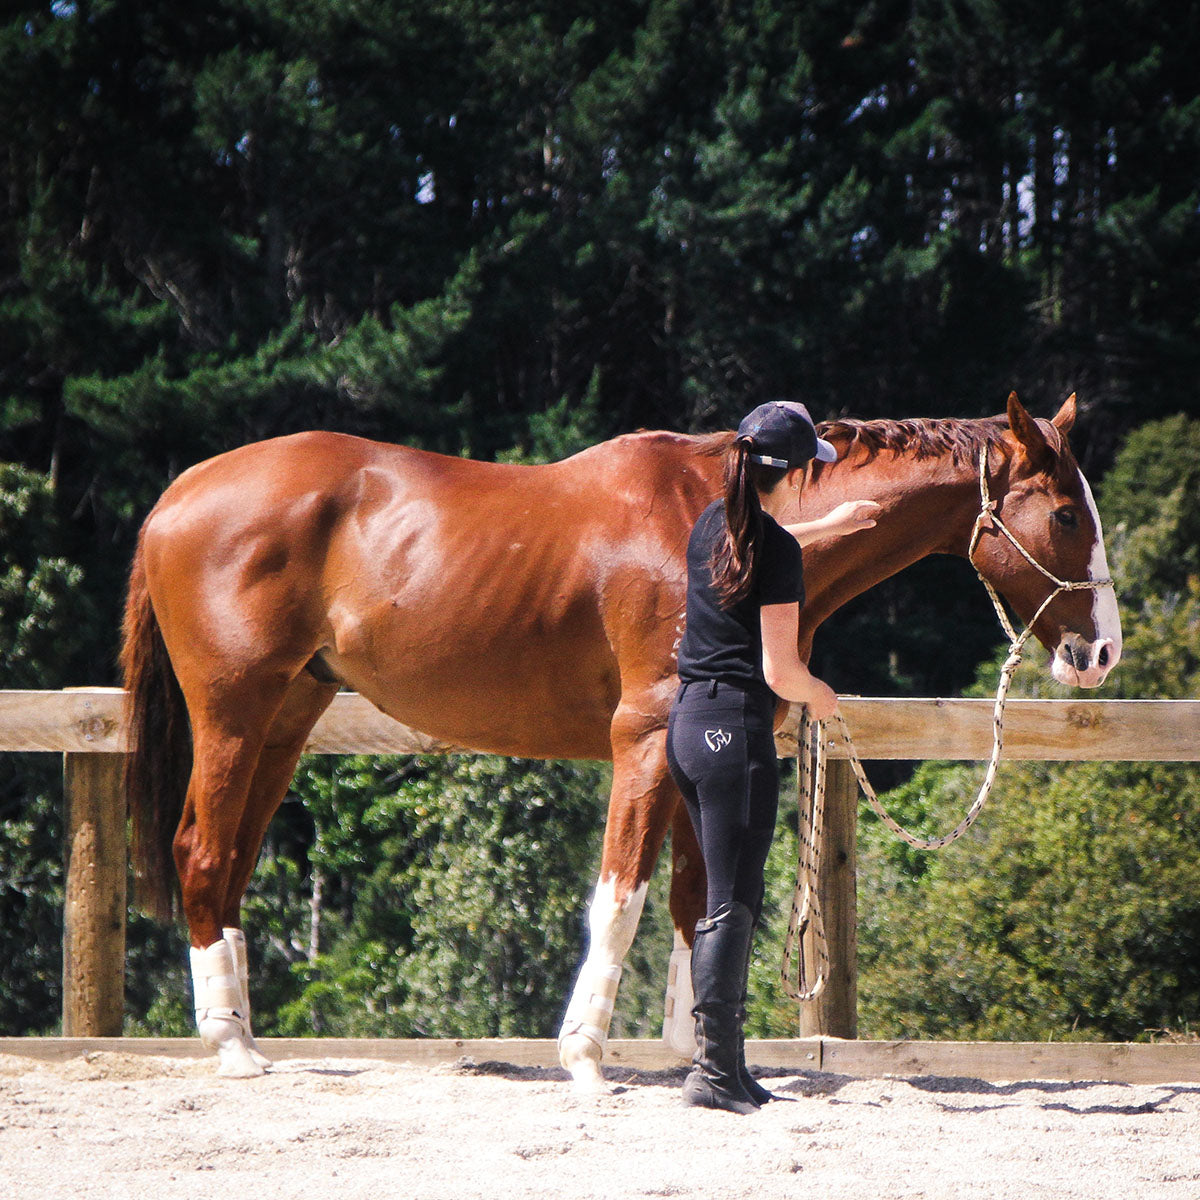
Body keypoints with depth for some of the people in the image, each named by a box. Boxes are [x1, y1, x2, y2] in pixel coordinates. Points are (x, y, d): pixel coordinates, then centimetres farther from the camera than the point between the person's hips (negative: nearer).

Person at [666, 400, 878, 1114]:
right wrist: (823, 698, 5)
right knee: (735, 903, -5)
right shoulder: (777, 552, -13)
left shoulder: (715, 525, 10)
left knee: (729, 897, 14)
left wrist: (828, 525, 49)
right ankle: (714, 1070, -7)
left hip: (687, 724, 8)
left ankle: (728, 1065, 16)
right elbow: (780, 672, -16)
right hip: (737, 730, -8)